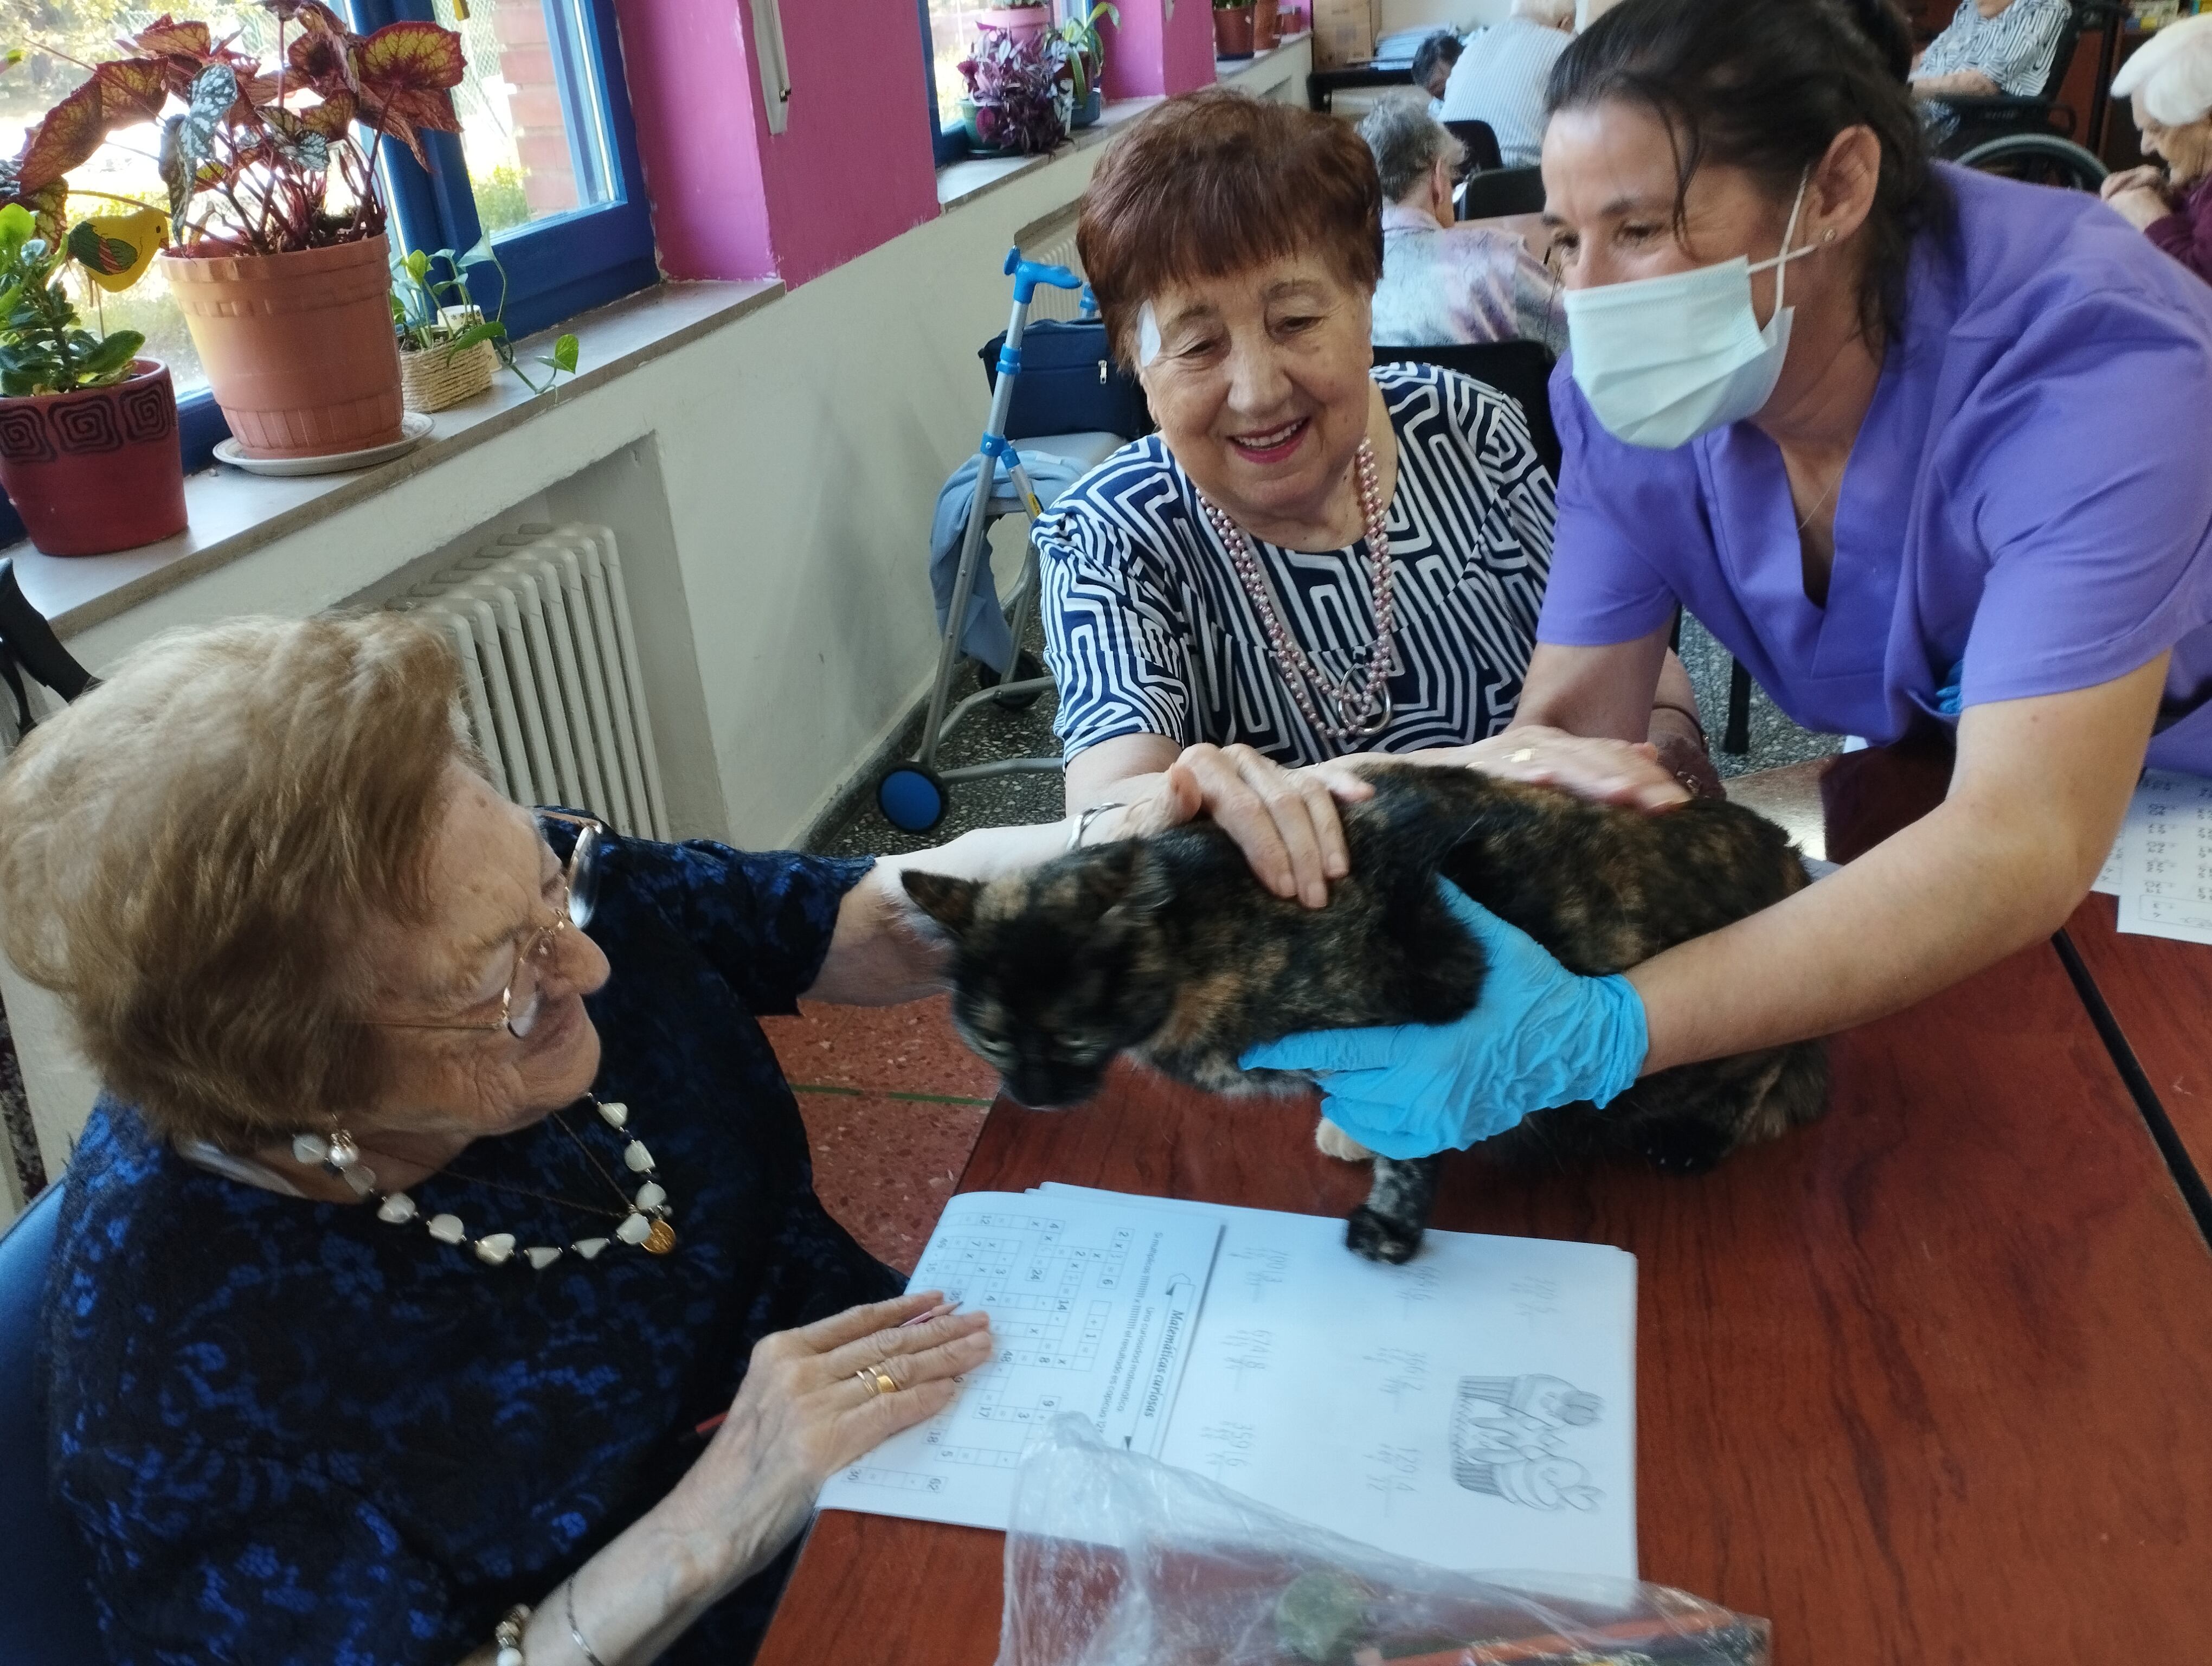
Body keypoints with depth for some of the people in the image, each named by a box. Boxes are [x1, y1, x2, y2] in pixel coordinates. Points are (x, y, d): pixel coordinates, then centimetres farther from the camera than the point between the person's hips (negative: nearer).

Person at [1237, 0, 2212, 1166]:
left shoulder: (2080, 357, -33)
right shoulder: (1628, 391, -18)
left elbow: (2022, 847, -42)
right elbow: (1570, 723, -16)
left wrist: (1596, 1031, -53)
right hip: (1919, 815, 4)